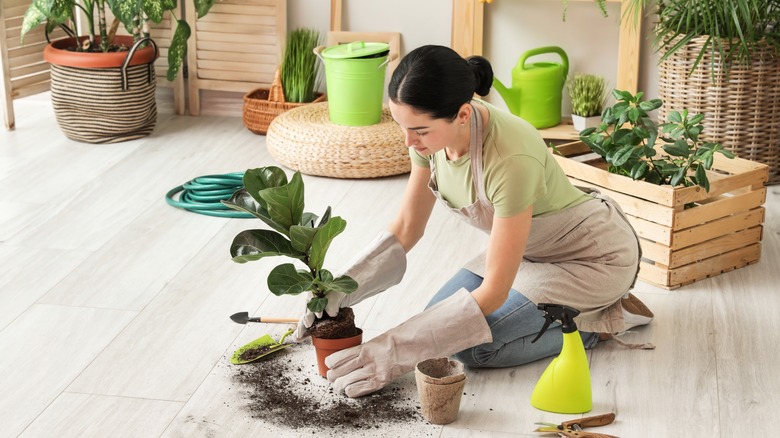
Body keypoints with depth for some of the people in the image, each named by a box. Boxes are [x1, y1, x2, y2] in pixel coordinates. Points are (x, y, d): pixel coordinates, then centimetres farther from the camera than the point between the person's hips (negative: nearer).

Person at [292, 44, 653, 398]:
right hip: (533, 248, 8)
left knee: (472, 345, -18)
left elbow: (494, 291, -32)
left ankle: (599, 320, 0)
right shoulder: (433, 131, -17)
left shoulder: (511, 158, -38)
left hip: (595, 257, -8)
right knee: (443, 319, 0)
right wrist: (341, 291, -15)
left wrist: (396, 353, -33)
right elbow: (406, 228, -3)